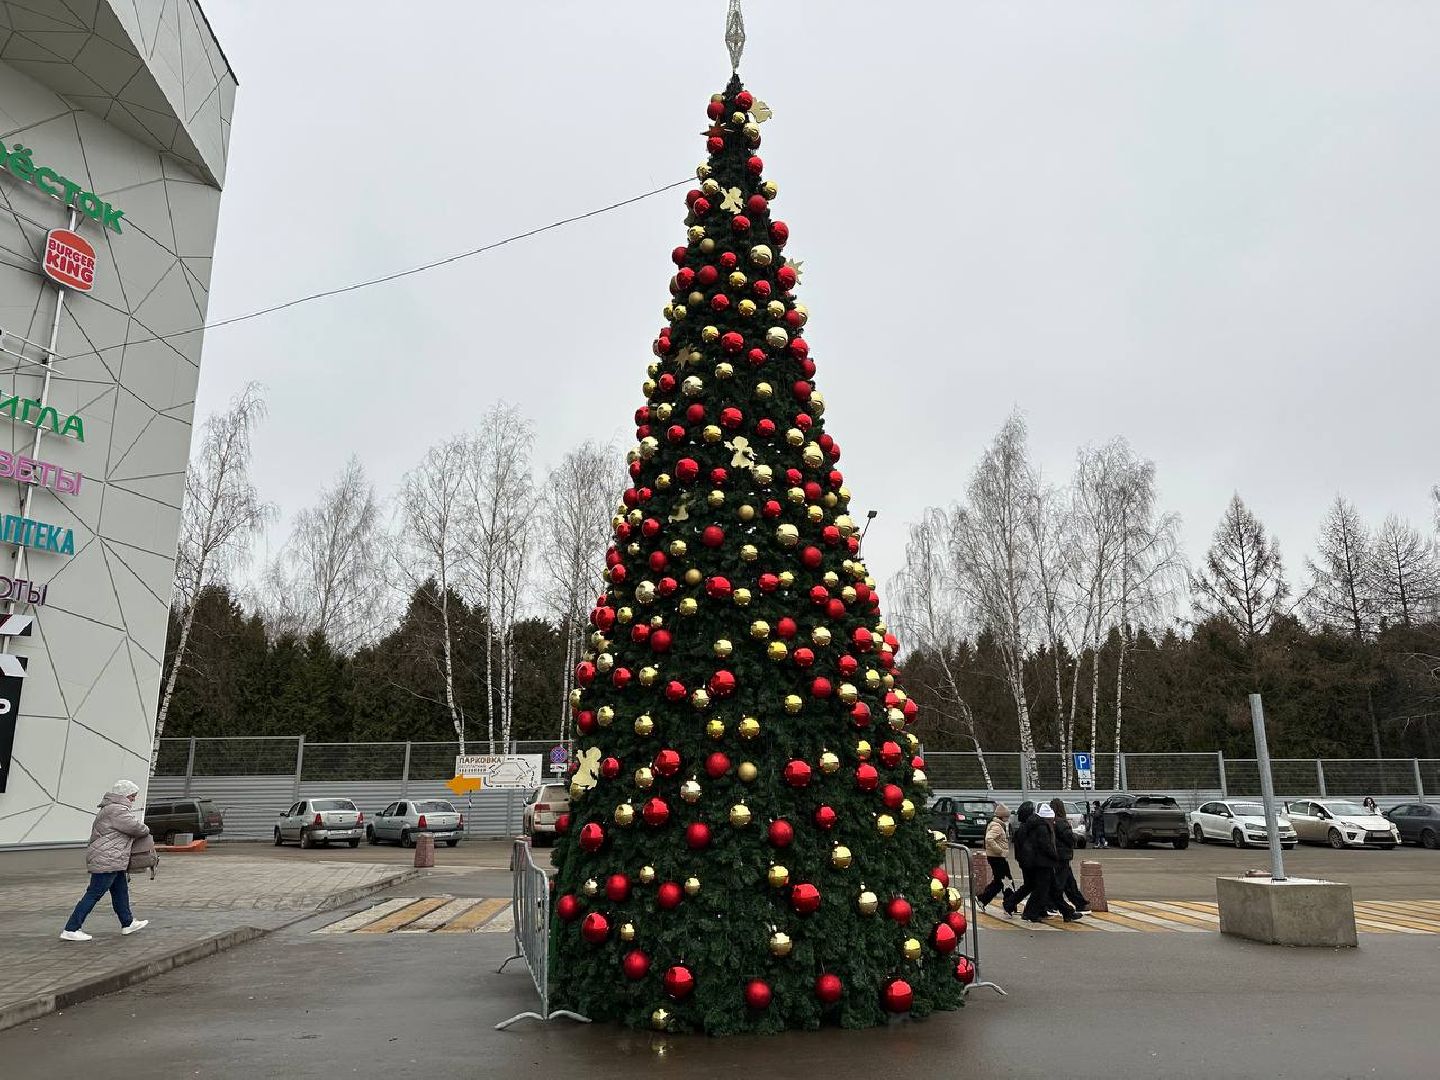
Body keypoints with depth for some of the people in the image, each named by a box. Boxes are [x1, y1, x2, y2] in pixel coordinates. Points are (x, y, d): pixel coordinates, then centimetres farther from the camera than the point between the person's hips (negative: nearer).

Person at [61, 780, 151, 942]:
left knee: (121, 890, 17)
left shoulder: (109, 809, 19)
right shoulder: (116, 810, -17)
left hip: (112, 861, 11)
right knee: (94, 894, -6)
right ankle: (70, 930, -2)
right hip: (106, 861, -11)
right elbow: (136, 827, -18)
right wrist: (146, 830, 2)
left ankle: (128, 923, 27)